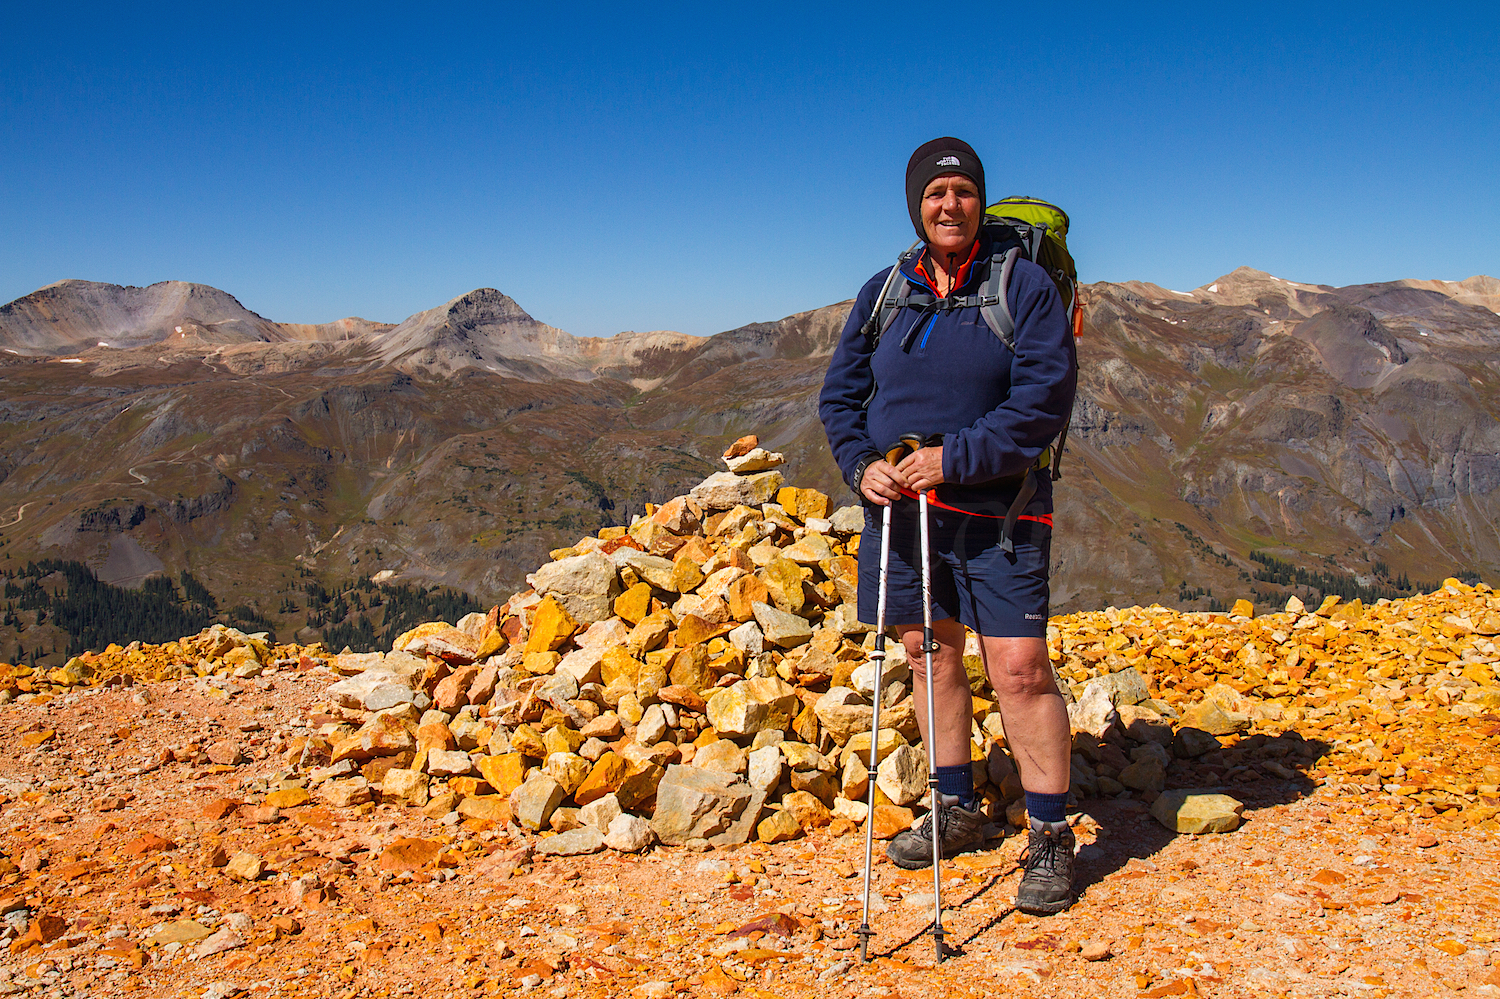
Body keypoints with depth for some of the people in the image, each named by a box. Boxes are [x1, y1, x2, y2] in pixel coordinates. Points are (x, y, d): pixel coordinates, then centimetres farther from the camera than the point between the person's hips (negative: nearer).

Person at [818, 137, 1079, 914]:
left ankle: (1050, 836, 4)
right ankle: (957, 809, 30)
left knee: (1019, 666, -9)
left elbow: (1044, 400, -13)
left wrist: (953, 457, -19)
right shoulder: (883, 292, 8)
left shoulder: (1024, 284, -5)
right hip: (901, 504, 5)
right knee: (929, 652, 13)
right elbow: (840, 393, 12)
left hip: (996, 511, -5)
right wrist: (861, 464, -7)